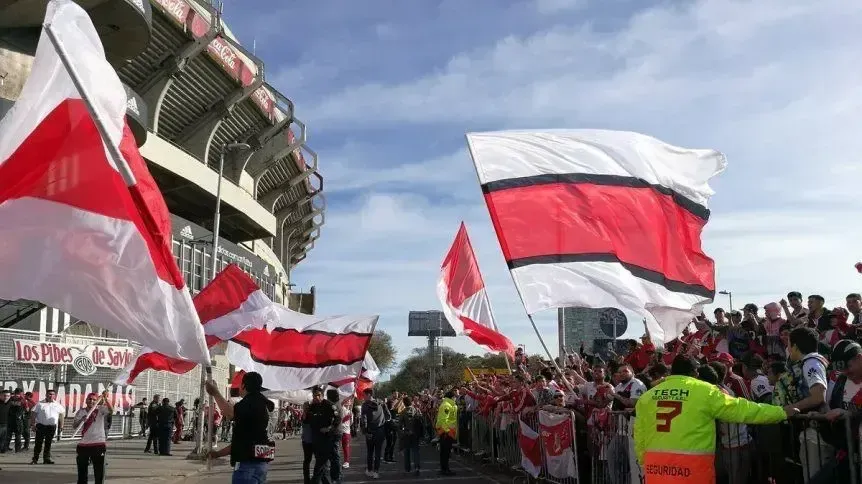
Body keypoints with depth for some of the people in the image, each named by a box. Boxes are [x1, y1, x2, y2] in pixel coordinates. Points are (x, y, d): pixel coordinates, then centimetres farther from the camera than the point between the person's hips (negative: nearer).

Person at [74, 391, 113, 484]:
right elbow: (75, 426, -8)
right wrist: (82, 420, -29)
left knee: (99, 470, 2)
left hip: (99, 443, -2)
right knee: (82, 470, 13)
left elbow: (111, 410, -22)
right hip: (83, 444, 2)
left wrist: (105, 399, -37)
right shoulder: (81, 412, 4)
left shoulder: (100, 410, -1)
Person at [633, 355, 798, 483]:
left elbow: (640, 437, 10)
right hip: (691, 466, -3)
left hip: (656, 465, 4)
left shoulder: (648, 396, 8)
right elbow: (741, 409, 3)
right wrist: (782, 412, 12)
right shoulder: (705, 391, -1)